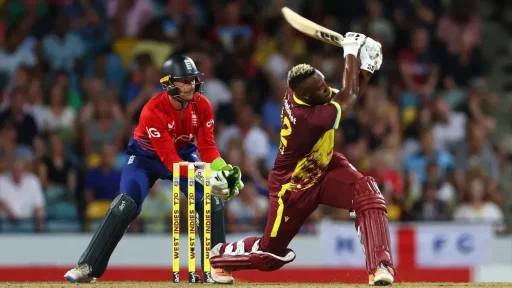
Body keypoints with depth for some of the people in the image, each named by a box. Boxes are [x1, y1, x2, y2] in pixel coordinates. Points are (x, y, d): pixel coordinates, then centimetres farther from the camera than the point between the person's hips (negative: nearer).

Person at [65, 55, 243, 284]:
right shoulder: (153, 111, -34)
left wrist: (223, 170, -34)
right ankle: (87, 267, -18)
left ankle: (215, 268, -3)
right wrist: (201, 176, -47)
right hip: (146, 156, -4)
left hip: (183, 153, 4)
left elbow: (207, 146, -14)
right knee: (125, 206, -22)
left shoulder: (202, 105, -19)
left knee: (212, 200, -13)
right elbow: (169, 159, -35)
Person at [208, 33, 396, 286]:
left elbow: (348, 95, -3)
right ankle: (220, 255, 40)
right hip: (294, 185, -7)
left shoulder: (297, 93, -17)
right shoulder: (309, 119, -39)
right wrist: (351, 51, -19)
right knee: (270, 254, 9)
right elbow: (348, 97, -26)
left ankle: (380, 267, -27)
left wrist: (367, 68, -20)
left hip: (324, 167, 7)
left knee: (367, 192, -23)